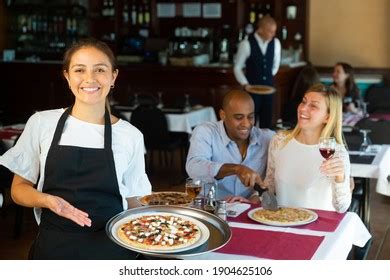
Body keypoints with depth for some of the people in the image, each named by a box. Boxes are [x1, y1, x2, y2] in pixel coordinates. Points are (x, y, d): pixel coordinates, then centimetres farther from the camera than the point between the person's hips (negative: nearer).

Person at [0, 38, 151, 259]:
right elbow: (19, 188, 4)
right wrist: (47, 200, -16)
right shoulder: (41, 123, -2)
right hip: (53, 247, 1)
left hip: (111, 249, 0)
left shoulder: (131, 135, -2)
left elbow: (134, 202, 7)